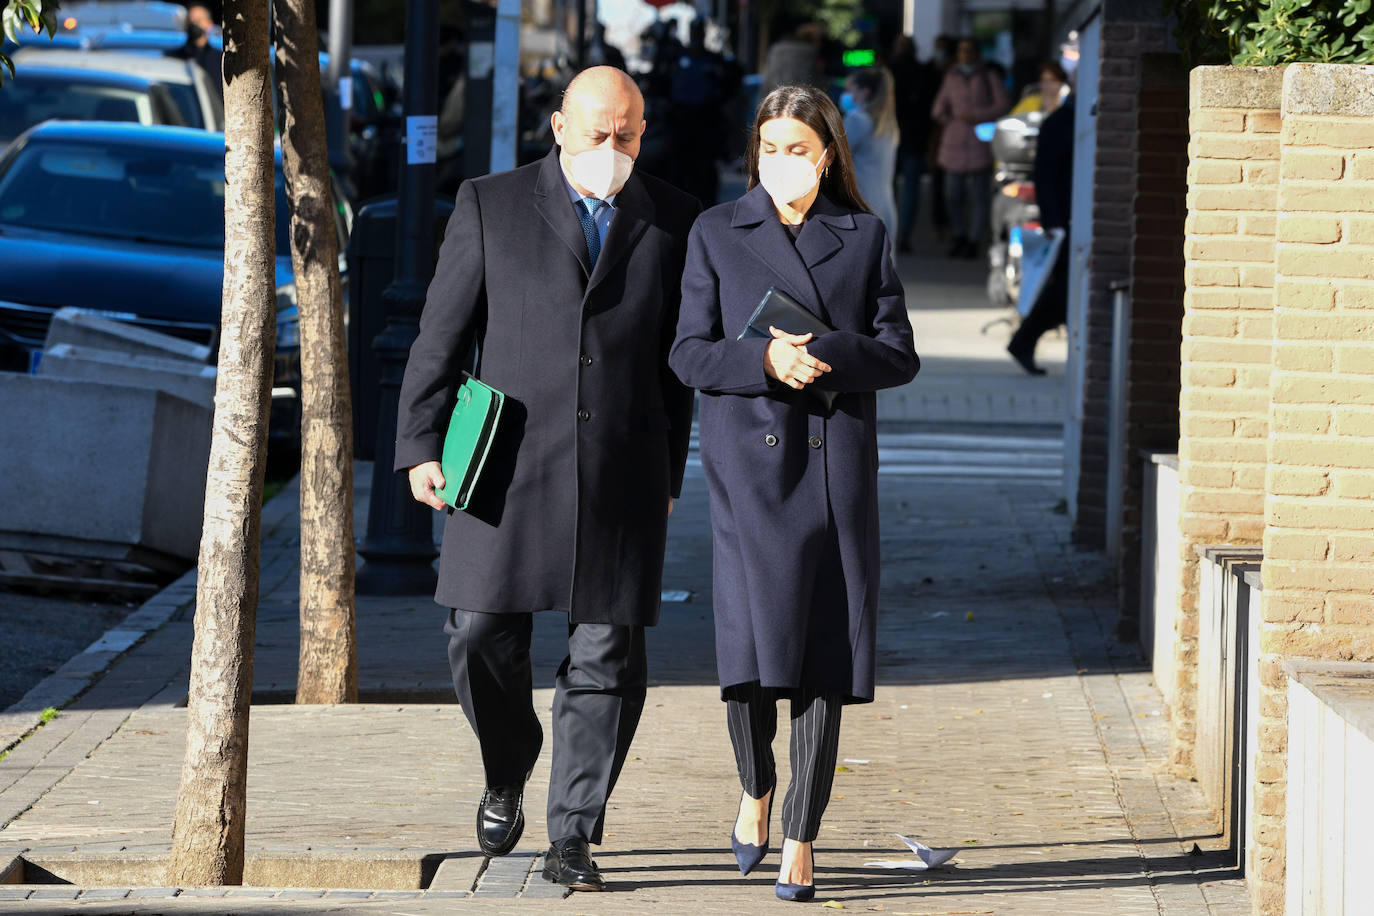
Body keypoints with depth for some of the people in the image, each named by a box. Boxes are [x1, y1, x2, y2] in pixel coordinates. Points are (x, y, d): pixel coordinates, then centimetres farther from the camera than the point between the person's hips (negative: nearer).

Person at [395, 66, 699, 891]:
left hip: (621, 476, 1)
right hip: (510, 466, -1)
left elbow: (680, 357, 10)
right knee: (483, 637, -3)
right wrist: (422, 447, -4)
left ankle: (572, 838, 6)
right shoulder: (491, 206, 2)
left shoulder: (674, 222, 6)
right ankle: (507, 775, 25)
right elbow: (442, 335, 2)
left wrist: (669, 476, 8)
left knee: (607, 658, -2)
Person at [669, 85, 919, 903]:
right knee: (752, 645, -11)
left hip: (837, 466, 1)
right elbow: (690, 354, 3)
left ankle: (801, 842, 6)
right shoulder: (718, 233, 7)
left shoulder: (865, 236, 9)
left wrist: (828, 358, -14)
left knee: (824, 658, -2)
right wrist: (764, 361, -16)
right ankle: (756, 787, 19)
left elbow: (900, 356, 5)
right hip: (749, 461, -1)